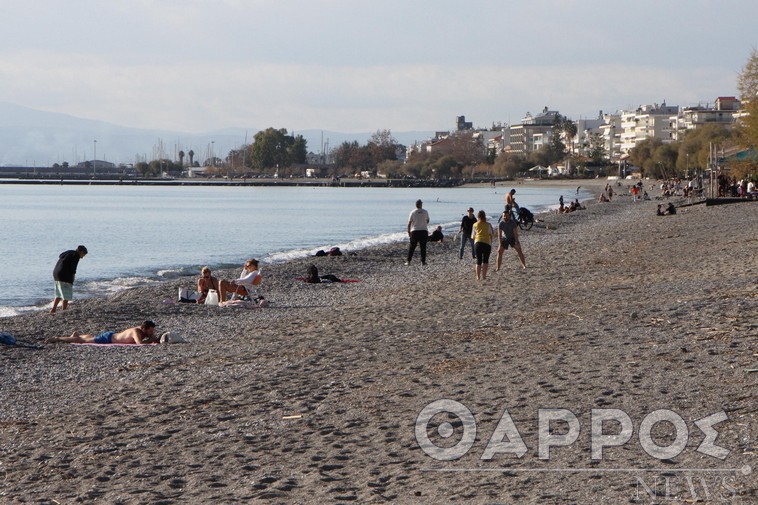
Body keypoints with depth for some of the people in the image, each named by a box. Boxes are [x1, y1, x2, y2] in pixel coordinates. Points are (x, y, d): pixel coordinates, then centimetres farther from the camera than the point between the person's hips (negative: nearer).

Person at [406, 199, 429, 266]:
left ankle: (408, 261, 3)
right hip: (424, 230, 1)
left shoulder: (412, 212, -5)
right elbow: (427, 221, 15)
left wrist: (408, 232, 5)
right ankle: (423, 261, 5)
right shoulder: (425, 212, 0)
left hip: (414, 231, -1)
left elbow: (409, 223, -4)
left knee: (411, 247, 5)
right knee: (423, 247, 7)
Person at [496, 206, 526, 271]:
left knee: (519, 251, -9)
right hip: (504, 239, 1)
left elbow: (515, 233, -22)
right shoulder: (501, 224, -17)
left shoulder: (513, 223, -21)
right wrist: (500, 244, -23)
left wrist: (516, 242, -28)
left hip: (513, 238, -1)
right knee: (499, 252, -9)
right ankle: (498, 267, -4)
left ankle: (524, 265, -1)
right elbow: (499, 235, -16)